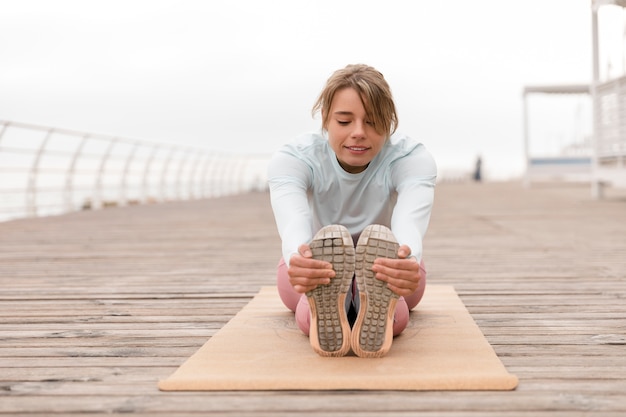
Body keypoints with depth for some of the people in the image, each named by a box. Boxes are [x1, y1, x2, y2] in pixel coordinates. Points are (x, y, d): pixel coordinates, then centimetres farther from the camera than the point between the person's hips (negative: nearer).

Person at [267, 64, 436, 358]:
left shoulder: (412, 158, -23)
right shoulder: (292, 158, -23)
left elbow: (411, 222, -44)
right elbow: (293, 221, -44)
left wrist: (408, 264, -68)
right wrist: (297, 261, -68)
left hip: (384, 272, 0)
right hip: (316, 269, 0)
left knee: (383, 245, -36)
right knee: (324, 245, -36)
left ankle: (382, 307, -60)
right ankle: (320, 307, -61)